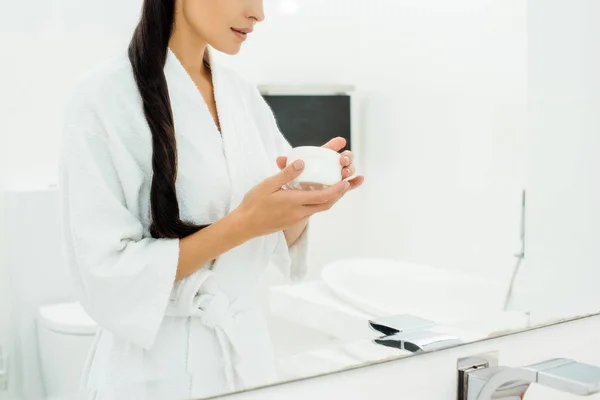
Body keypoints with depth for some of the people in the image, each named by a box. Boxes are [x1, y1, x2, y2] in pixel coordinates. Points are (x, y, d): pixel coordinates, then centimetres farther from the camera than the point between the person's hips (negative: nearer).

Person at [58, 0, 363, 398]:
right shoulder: (107, 96, -17)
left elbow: (279, 242, 4)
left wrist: (306, 199, -16)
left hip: (249, 350, 6)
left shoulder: (245, 95, 2)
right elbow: (107, 280, -20)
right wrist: (243, 223, -26)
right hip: (156, 367, -6)